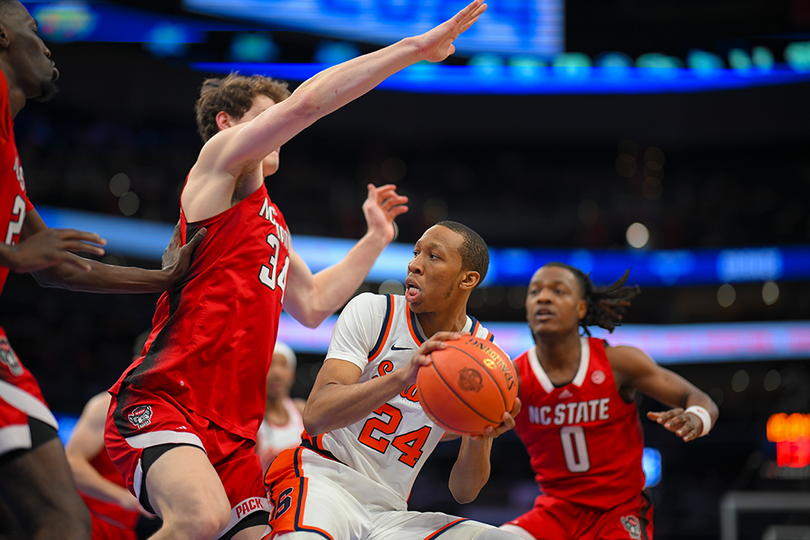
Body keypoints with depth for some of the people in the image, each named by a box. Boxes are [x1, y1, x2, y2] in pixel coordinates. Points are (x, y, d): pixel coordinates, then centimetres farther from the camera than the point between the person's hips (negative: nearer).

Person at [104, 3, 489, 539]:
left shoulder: (271, 219, 27)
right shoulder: (217, 159, 3)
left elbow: (311, 305, 33)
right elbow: (306, 102, -8)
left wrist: (374, 239, 31)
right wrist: (414, 47, -5)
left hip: (232, 431, 9)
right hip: (162, 402, -9)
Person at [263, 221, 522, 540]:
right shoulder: (372, 312, -5)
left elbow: (463, 491, 1)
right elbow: (314, 416, -20)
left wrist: (480, 440, -22)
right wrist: (402, 377, -34)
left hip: (390, 512, 4)